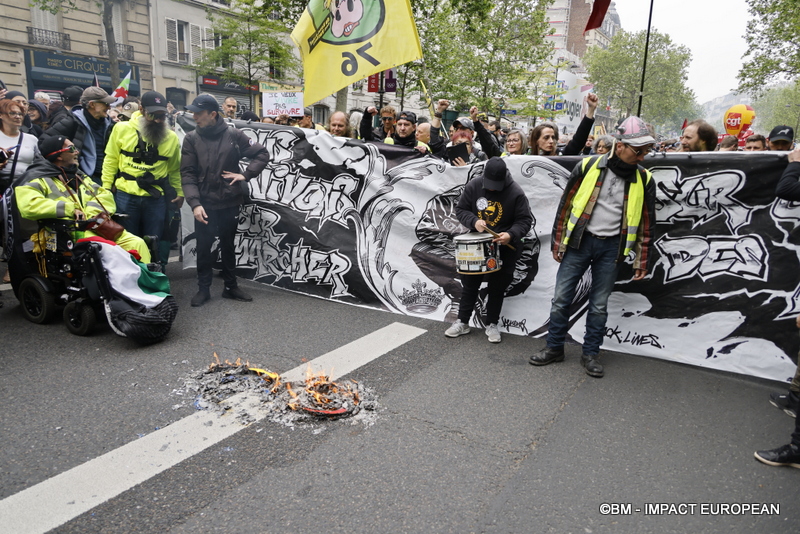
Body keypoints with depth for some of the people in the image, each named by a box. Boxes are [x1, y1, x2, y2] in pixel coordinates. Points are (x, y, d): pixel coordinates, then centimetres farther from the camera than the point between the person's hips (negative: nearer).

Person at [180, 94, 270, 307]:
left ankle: (230, 287, 27)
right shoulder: (191, 139, -2)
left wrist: (245, 175, -7)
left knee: (228, 246, 14)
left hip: (230, 202, 0)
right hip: (204, 204, 0)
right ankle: (203, 289, 21)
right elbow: (188, 174, -7)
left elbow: (262, 154, 4)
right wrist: (195, 203, -18)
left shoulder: (234, 135, -3)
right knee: (204, 247, 7)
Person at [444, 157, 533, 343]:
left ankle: (491, 325, 20)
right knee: (469, 284, 9)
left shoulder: (516, 193, -16)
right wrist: (474, 221, -21)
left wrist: (511, 234, -29)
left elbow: (525, 220, -11)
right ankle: (462, 322, 21)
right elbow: (461, 209, -2)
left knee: (497, 287, 5)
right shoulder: (474, 185, -8)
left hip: (505, 247, -2)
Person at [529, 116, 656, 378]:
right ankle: (555, 347, 20)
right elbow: (565, 205, 1)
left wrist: (641, 261, 6)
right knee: (561, 298, 3)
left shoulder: (644, 179, 0)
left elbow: (647, 222, 7)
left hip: (611, 248, 1)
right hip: (579, 241, -1)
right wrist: (558, 243, 2)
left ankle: (590, 353, 24)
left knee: (599, 305, 8)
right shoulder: (588, 166, -6)